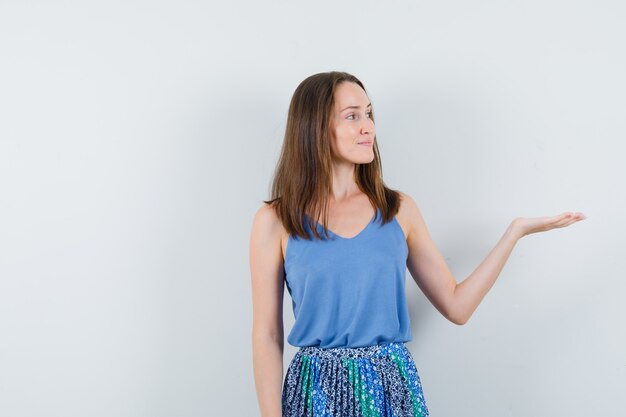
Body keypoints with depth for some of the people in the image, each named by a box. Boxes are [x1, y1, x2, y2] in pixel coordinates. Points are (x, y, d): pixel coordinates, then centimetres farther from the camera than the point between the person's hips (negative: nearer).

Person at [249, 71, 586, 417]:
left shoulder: (399, 210, 3)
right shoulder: (274, 222, -5)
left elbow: (456, 306, 5)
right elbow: (267, 336, -3)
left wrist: (516, 230, 2)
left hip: (395, 386, 3)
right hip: (319, 388, -2)